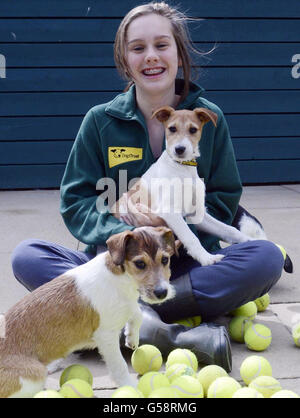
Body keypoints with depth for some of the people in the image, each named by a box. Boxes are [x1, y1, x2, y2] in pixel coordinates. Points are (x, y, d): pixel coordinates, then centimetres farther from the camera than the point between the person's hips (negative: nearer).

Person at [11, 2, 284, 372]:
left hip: (189, 264, 0)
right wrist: (122, 234, -20)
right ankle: (171, 334, -38)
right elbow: (76, 202, 1)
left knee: (267, 258, -27)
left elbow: (223, 202, 4)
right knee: (26, 256, -24)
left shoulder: (208, 118, 4)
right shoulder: (100, 121, 3)